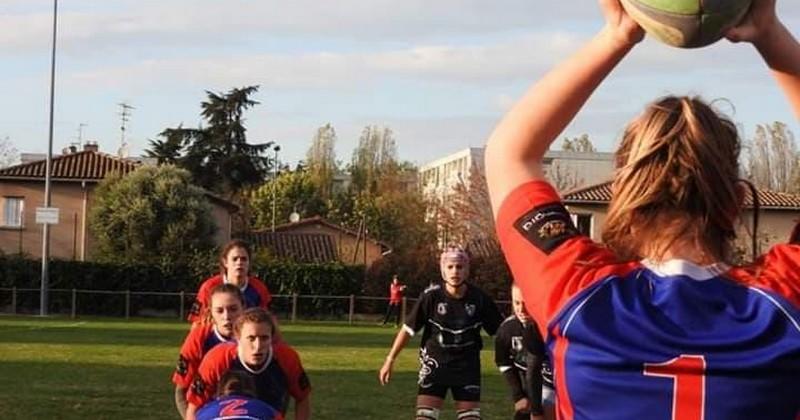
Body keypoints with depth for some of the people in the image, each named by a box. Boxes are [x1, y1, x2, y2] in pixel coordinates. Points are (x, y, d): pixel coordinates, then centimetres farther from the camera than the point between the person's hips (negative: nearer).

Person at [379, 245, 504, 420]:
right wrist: (390, 360, -2)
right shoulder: (431, 296, -13)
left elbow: (501, 330, 0)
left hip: (467, 366, 1)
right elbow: (408, 329, -4)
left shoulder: (479, 298, -11)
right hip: (434, 364, -1)